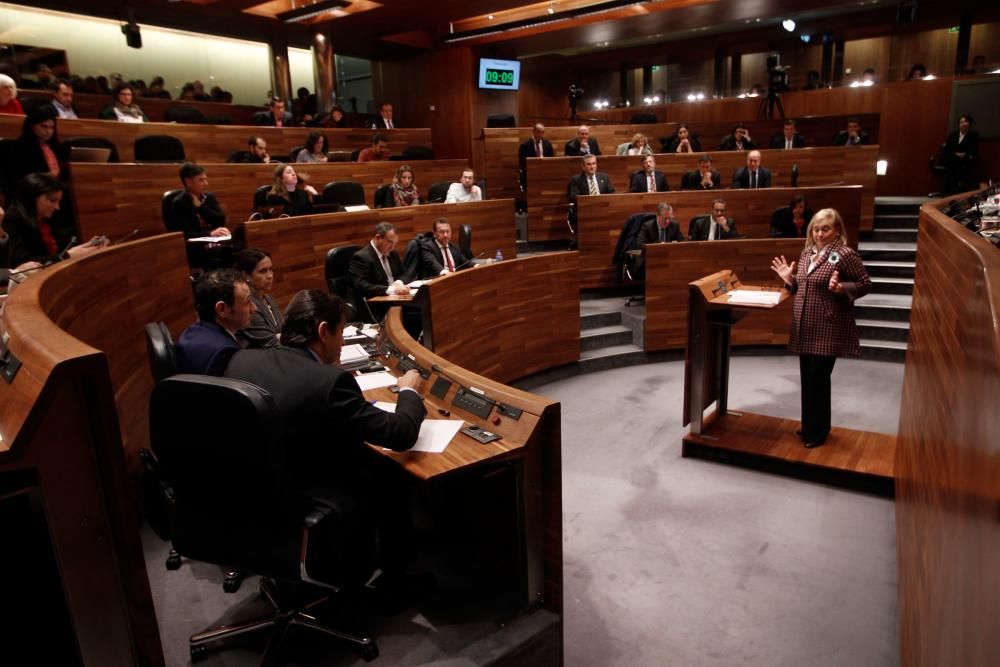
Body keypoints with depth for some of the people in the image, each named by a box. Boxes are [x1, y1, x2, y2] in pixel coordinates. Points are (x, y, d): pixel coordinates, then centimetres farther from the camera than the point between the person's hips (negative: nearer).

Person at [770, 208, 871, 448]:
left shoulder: (845, 254, -11)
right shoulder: (807, 252, 11)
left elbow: (865, 284, -9)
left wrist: (841, 288, -24)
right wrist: (789, 279, 3)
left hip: (828, 330, -7)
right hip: (805, 329, 7)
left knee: (818, 379, -1)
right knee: (807, 379, 14)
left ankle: (818, 431, 14)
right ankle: (809, 426, 28)